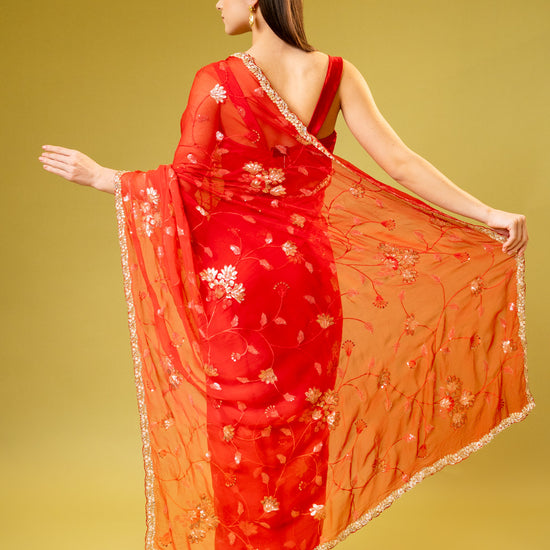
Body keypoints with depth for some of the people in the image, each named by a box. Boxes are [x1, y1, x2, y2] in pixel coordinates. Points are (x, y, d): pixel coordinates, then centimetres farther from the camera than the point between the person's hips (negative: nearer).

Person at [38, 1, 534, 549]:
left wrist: (99, 176, 4)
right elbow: (399, 161, -8)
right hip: (308, 274, 3)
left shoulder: (216, 80, -9)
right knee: (301, 432, 15)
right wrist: (488, 214, -3)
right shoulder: (336, 75, -2)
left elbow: (185, 180, -9)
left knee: (241, 428, 11)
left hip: (234, 275, -2)